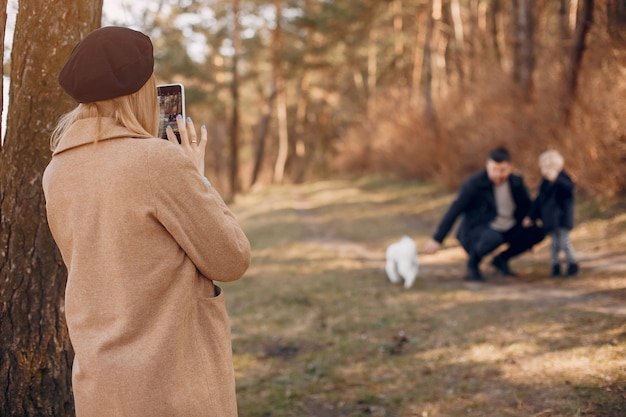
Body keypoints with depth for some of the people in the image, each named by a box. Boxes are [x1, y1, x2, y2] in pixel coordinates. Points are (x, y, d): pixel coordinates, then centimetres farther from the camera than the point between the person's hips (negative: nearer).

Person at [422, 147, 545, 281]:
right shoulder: (474, 184, -13)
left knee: (538, 232, -13)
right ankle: (473, 263, -6)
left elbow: (527, 208, 14)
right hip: (477, 229, -6)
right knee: (493, 238, -40)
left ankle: (501, 259, 9)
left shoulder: (517, 182, 0)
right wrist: (437, 239, -15)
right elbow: (454, 211, -13)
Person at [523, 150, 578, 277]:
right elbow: (538, 201, 20)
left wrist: (556, 179, -46)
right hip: (550, 219, 6)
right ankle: (555, 266, 17)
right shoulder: (545, 183, 12)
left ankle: (572, 264, 7)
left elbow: (570, 186, -32)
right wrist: (530, 217, 19)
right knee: (554, 242, 7)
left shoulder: (562, 178, -8)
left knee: (564, 241, -7)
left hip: (562, 218, -6)